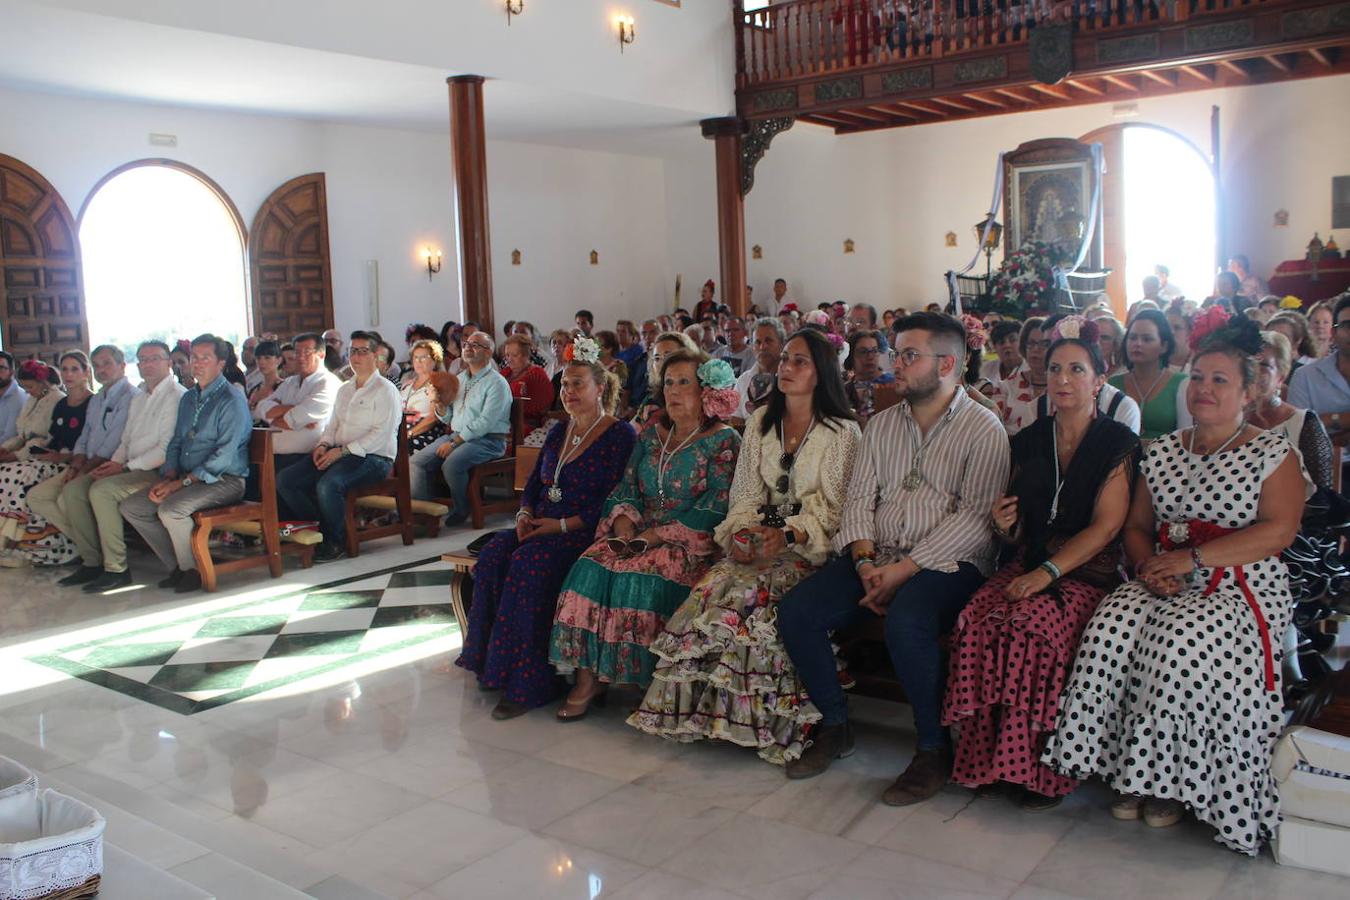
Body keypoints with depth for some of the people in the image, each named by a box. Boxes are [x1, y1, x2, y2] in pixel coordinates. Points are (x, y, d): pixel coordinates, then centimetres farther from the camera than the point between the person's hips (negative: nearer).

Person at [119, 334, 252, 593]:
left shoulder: (232, 401, -10)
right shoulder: (188, 398, 17)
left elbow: (224, 455, -18)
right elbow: (176, 443, 19)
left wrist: (183, 482, -20)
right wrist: (169, 477, -1)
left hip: (224, 480, -9)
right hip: (187, 479, 9)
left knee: (170, 509, -30)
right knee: (131, 507, -3)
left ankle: (194, 570, -8)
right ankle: (177, 566, 3)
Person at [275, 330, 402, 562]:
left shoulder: (385, 389, -3)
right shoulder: (344, 389, 23)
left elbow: (381, 433, -14)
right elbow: (332, 425, 23)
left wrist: (343, 451, -18)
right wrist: (324, 445, 0)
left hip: (373, 457, -8)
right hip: (340, 453, 8)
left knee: (328, 484, -35)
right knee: (285, 480, -9)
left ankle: (336, 541, -12)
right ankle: (318, 528, 0)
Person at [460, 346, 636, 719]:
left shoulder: (621, 434, -4)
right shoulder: (558, 431, 19)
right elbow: (534, 482, 21)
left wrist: (562, 525, -18)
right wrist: (525, 514, 0)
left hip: (585, 532, -7)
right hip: (541, 527, 7)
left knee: (530, 563, -32)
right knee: (494, 556, -22)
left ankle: (529, 682, -25)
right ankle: (494, 663, -14)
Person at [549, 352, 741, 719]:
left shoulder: (724, 441, -2)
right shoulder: (652, 433, 18)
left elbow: (714, 508, -11)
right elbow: (627, 486, 16)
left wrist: (659, 534, -17)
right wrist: (623, 520, -6)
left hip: (690, 543, -5)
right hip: (638, 536, 5)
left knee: (642, 577, -32)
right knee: (592, 567, -22)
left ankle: (643, 677, -19)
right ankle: (588, 675, -20)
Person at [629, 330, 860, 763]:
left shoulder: (842, 431, -2)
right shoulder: (760, 421, 15)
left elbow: (832, 508, -8)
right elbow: (745, 491, 11)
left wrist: (789, 535, -24)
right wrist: (740, 531, -8)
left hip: (809, 548, -4)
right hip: (759, 540, 5)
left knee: (752, 599, -31)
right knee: (711, 591, -24)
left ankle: (760, 722, -16)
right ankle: (702, 710, -14)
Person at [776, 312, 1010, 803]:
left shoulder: (983, 429, -2)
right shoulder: (881, 424, 17)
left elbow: (976, 517, -12)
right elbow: (859, 498, 10)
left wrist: (906, 569, -19)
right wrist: (865, 561, -9)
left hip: (947, 563, -5)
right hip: (875, 559, 6)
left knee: (906, 623, -35)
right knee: (795, 611, -15)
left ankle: (934, 749, -13)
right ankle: (834, 725, 4)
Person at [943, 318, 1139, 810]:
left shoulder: (1117, 443, 2)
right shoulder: (1029, 440, 16)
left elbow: (1105, 526, -9)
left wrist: (1047, 572, -19)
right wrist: (1005, 525, -2)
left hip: (1088, 573, -4)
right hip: (1029, 566, 4)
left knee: (1030, 625, -34)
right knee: (975, 622, -28)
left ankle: (1040, 768, -20)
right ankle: (988, 755, -17)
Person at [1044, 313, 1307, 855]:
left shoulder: (1274, 454, 4)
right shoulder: (1162, 450, 17)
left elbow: (1277, 531, -10)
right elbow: (1136, 526, 15)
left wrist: (1192, 557, -17)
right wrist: (1149, 565, -7)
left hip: (1242, 588, -4)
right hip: (1163, 583, 4)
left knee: (1181, 638, -34)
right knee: (1111, 628, -27)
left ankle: (1170, 778, -16)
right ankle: (1129, 771, -16)